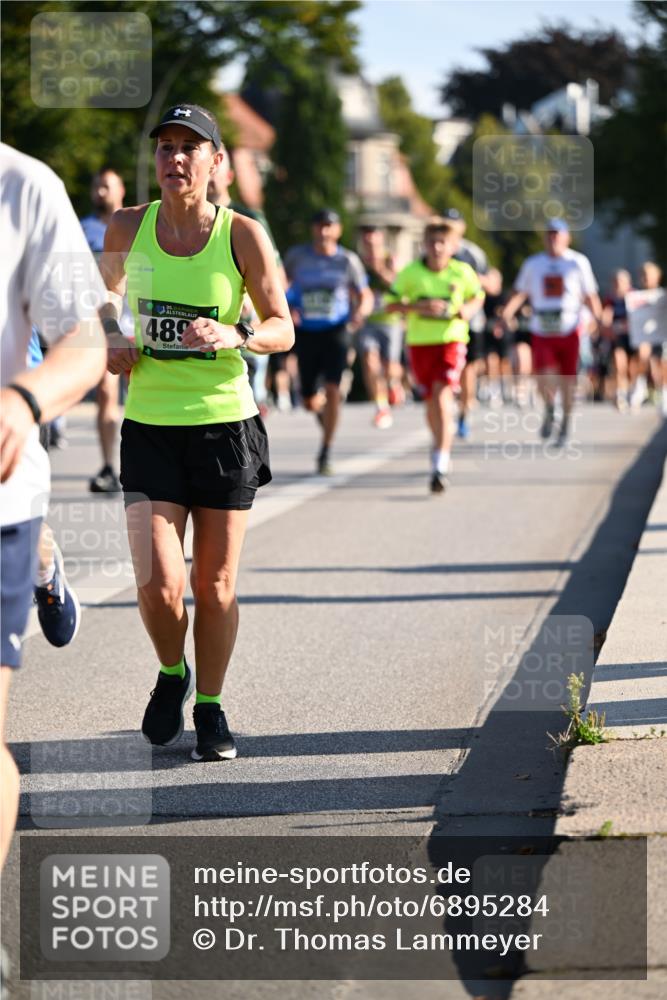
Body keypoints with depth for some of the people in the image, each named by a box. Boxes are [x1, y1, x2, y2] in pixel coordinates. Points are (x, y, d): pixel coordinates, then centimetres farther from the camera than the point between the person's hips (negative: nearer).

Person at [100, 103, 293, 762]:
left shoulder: (242, 234, -5)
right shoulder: (127, 228, 0)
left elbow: (283, 329, -3)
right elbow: (106, 292, 20)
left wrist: (235, 336, -23)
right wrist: (112, 342, 0)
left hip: (224, 424, -1)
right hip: (149, 427, 1)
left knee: (215, 586, 6)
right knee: (158, 585, -11)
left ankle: (210, 708, 26)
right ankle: (171, 673, 21)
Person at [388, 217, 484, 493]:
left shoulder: (463, 272, -5)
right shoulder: (410, 273, -6)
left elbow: (477, 297, 12)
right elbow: (391, 304, -3)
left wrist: (467, 310, -10)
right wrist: (418, 307, -20)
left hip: (451, 340, -2)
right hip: (419, 343, 2)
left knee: (442, 395, -18)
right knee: (431, 400, 12)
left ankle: (440, 465, -22)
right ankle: (442, 449, 39)